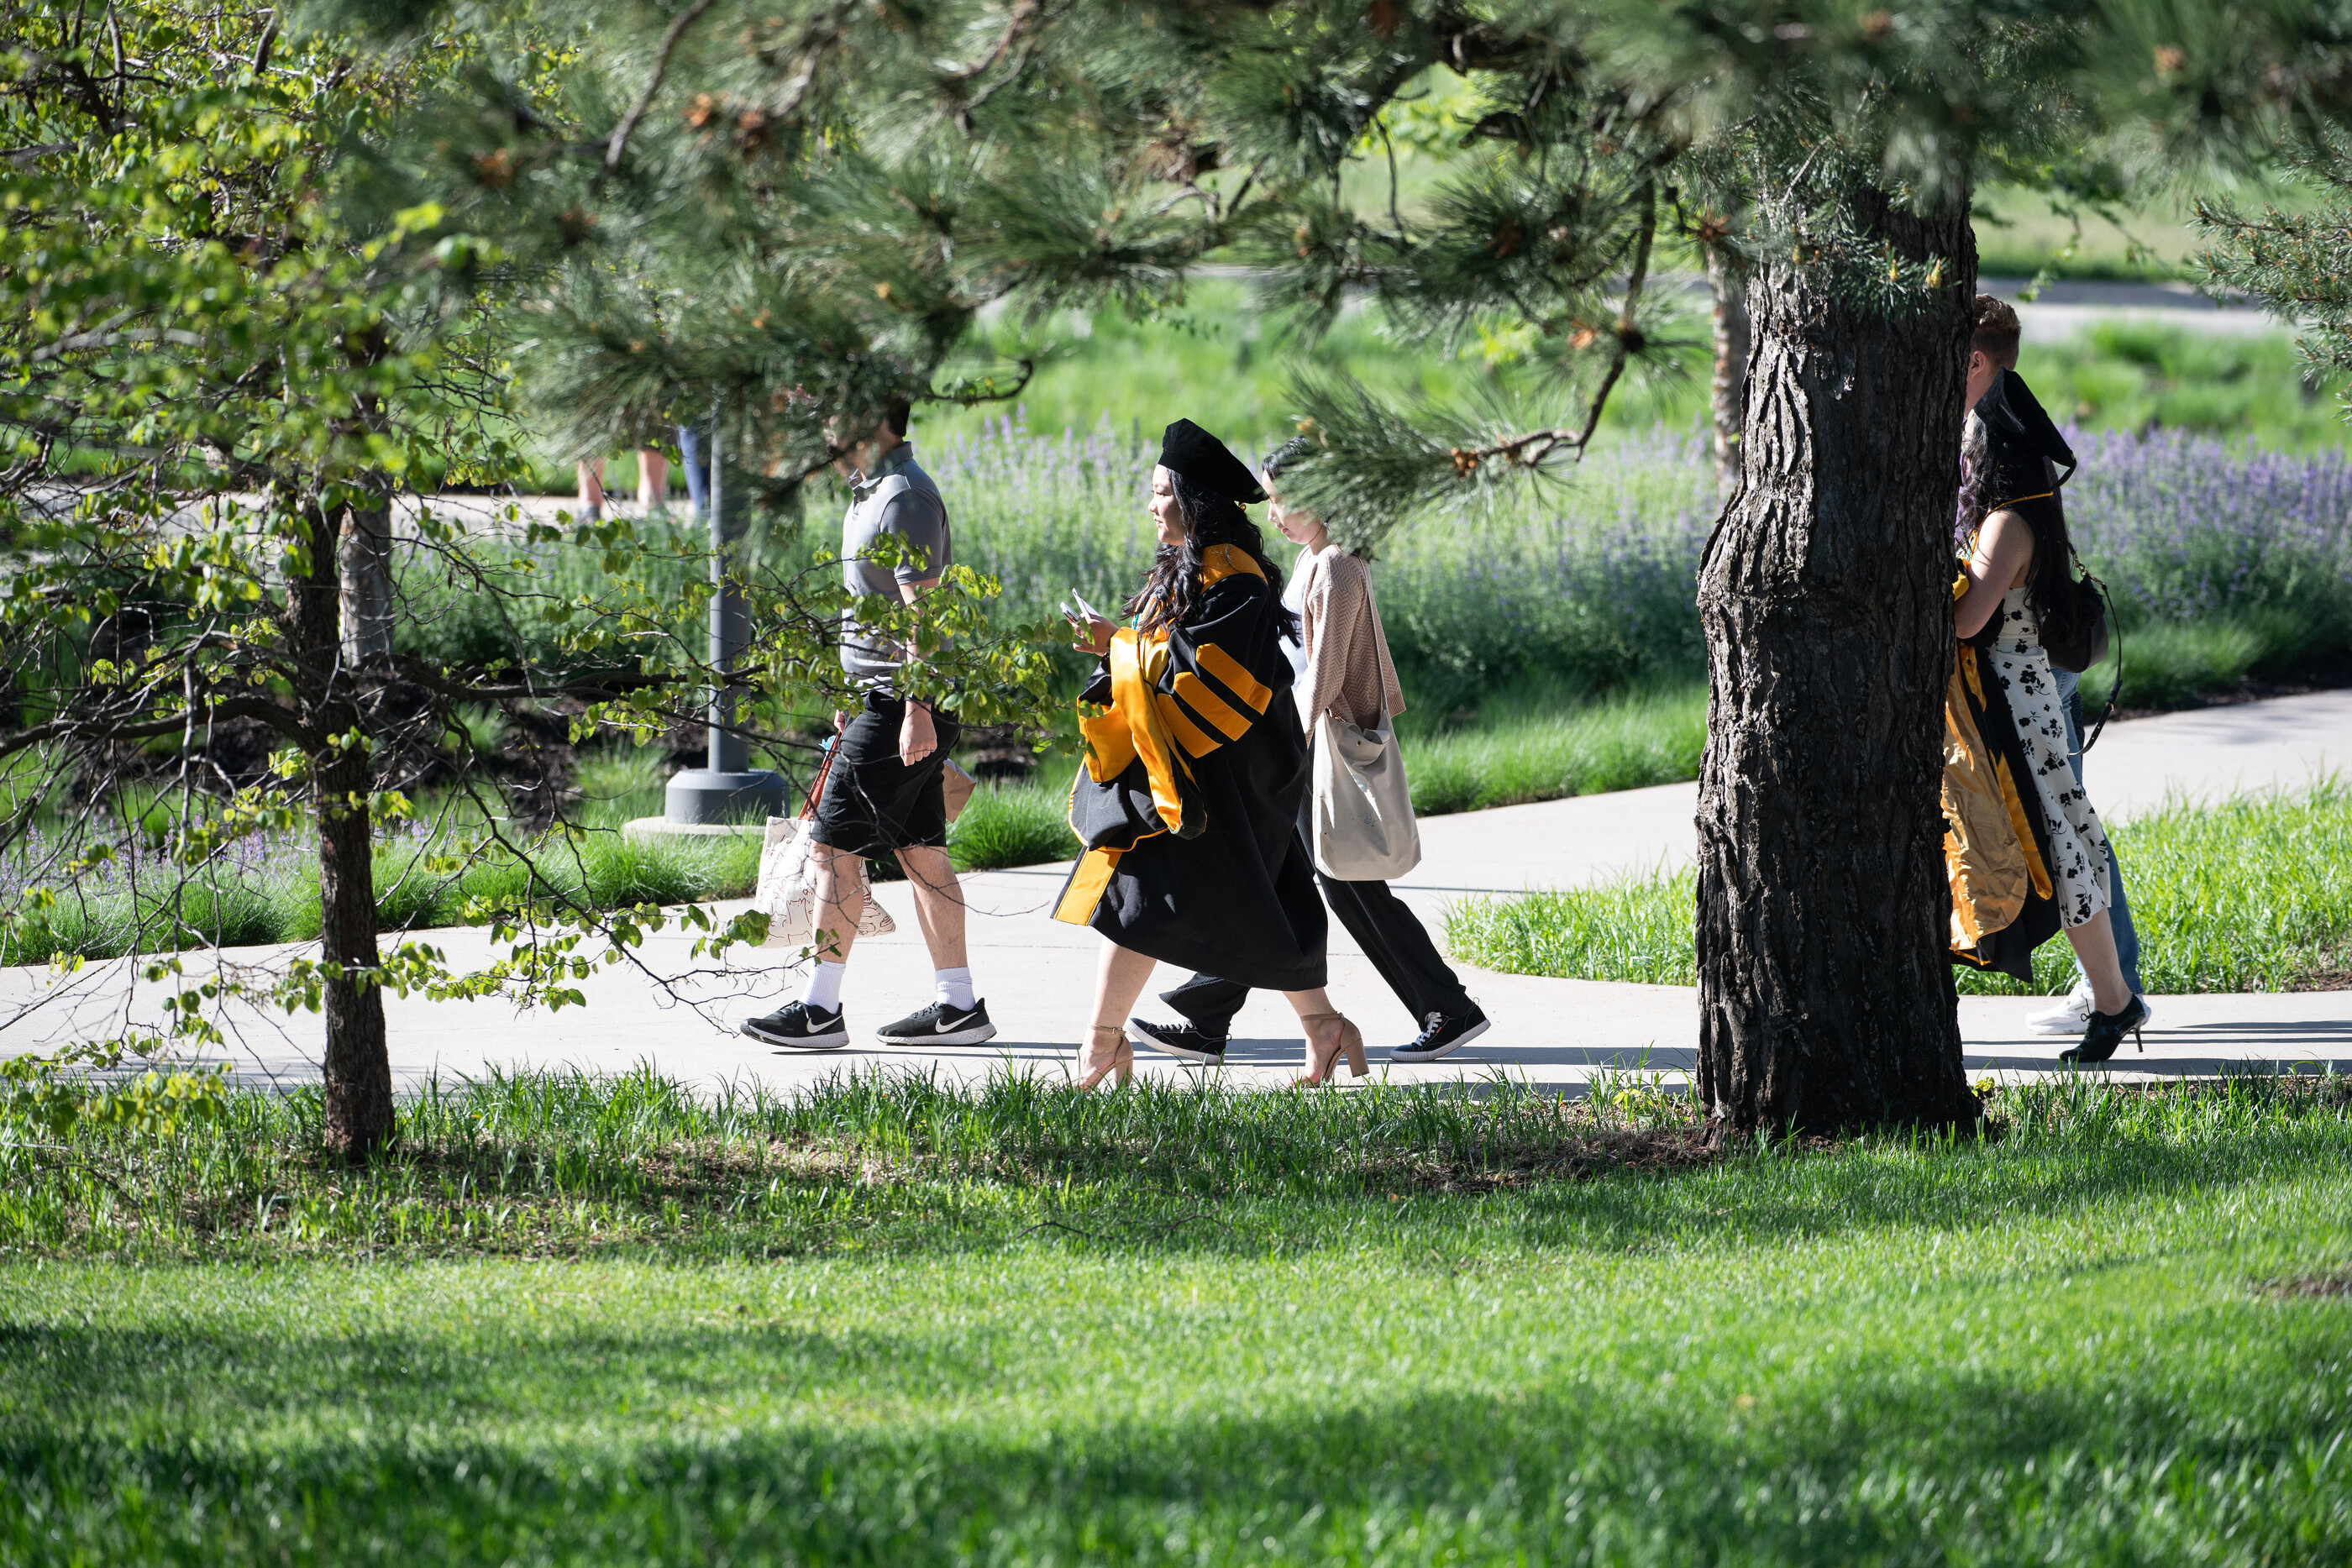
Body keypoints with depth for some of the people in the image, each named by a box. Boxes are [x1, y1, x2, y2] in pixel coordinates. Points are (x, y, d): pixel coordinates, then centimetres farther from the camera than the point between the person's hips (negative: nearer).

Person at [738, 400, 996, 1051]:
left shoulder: (905, 498, -15)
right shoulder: (872, 494, 17)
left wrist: (915, 710, -25)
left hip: (901, 703, -10)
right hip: (888, 699, 10)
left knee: (837, 845, -8)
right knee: (920, 848, 10)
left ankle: (820, 1010, -7)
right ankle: (957, 1004, 11)